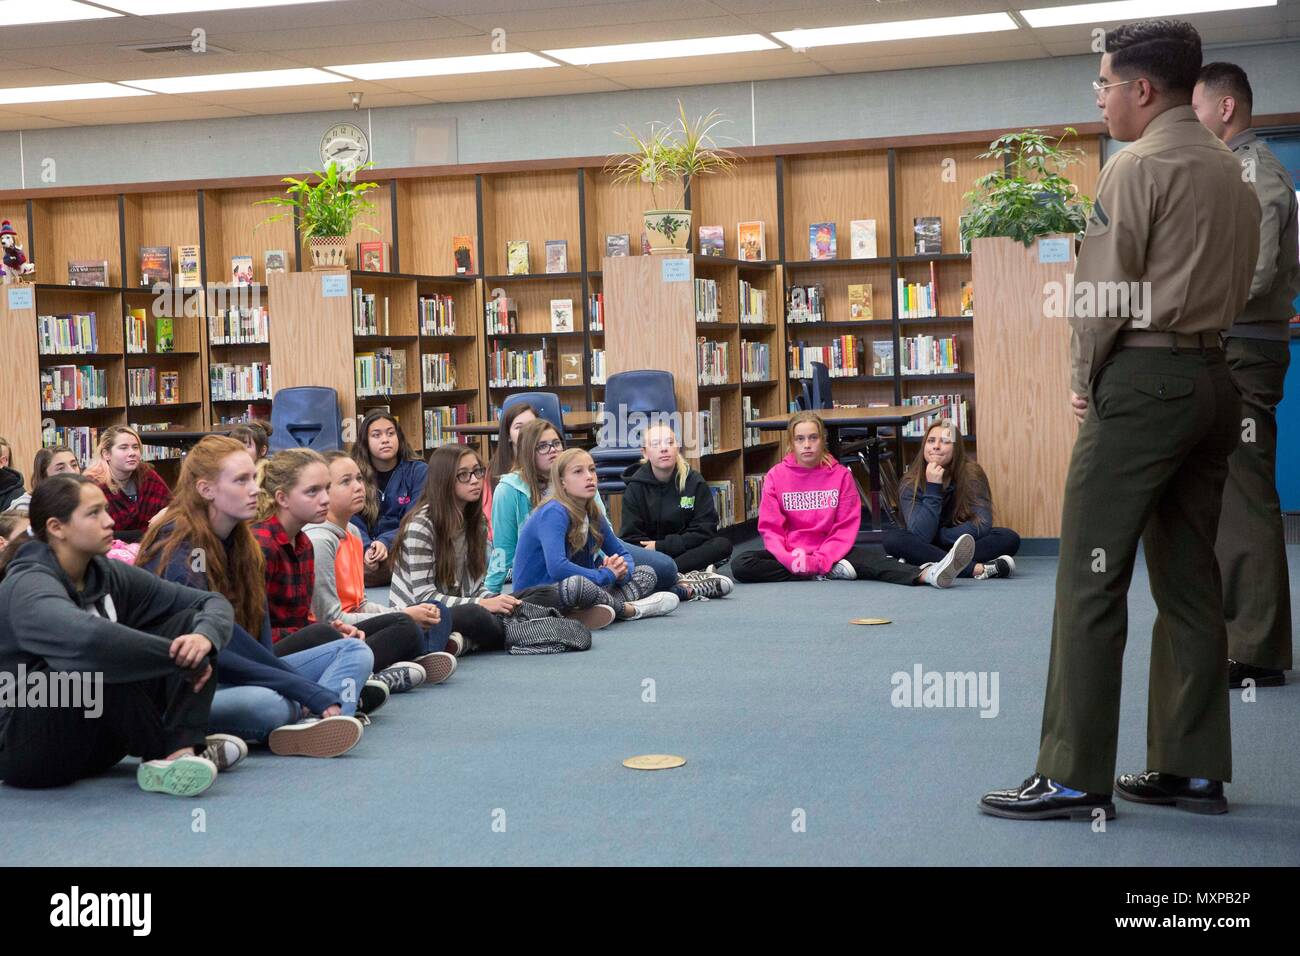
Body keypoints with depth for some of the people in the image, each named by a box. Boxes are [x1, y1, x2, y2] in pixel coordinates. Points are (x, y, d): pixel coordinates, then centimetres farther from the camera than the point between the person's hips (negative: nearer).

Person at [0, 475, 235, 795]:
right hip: (26, 745, -8)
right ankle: (162, 753, -14)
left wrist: (204, 637, -23)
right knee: (109, 659, -34)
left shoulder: (107, 575, 2)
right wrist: (184, 658, -32)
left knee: (189, 621, -3)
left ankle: (181, 753, -22)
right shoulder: (28, 587, -20)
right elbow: (90, 638, -43)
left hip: (93, 741, 8)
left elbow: (214, 602, 1)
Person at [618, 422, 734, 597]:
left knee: (723, 545, -26)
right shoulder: (635, 488, 1)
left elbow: (704, 531, -5)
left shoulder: (695, 482, 2)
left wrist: (661, 546, -12)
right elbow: (630, 537, -4)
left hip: (687, 551, 1)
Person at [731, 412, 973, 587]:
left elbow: (847, 527, -5)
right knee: (740, 564, -28)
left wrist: (820, 559, -21)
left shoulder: (840, 475, 0)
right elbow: (770, 527, -4)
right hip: (788, 553, 1)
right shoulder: (776, 476, -1)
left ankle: (927, 574, -56)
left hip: (829, 551, -1)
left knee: (867, 558, -31)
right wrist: (789, 558, -24)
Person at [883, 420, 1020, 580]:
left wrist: (938, 537, -18)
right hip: (925, 548, 0)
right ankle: (978, 569, -36)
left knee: (1009, 538, -25)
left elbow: (982, 525, -19)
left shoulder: (972, 474, -11)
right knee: (893, 539, -31)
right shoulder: (911, 484, -12)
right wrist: (932, 489, -28)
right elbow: (920, 536, -24)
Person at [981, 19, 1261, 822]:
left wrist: (1088, 379, 4)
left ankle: (1075, 778, -6)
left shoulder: (1139, 166, -8)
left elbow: (1102, 291, -9)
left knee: (1091, 579, -6)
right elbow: (1236, 288, 16)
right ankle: (1194, 770, 14)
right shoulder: (1234, 173, 17)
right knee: (1190, 580, 10)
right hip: (1215, 379, 8)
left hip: (1144, 381, -8)